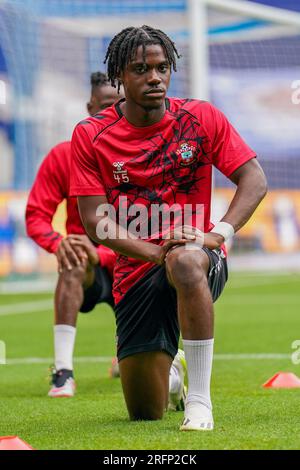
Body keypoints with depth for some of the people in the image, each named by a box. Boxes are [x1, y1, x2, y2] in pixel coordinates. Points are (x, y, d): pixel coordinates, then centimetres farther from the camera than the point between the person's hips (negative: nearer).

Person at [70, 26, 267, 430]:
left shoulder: (201, 118, -1)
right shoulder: (90, 136, -2)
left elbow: (254, 179, -3)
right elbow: (96, 221, -7)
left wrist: (216, 235, -20)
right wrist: (157, 252, -22)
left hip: (202, 260, -2)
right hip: (136, 271, 2)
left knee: (185, 261, -42)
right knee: (145, 413, 1)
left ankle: (199, 398, -33)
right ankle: (170, 376, 42)